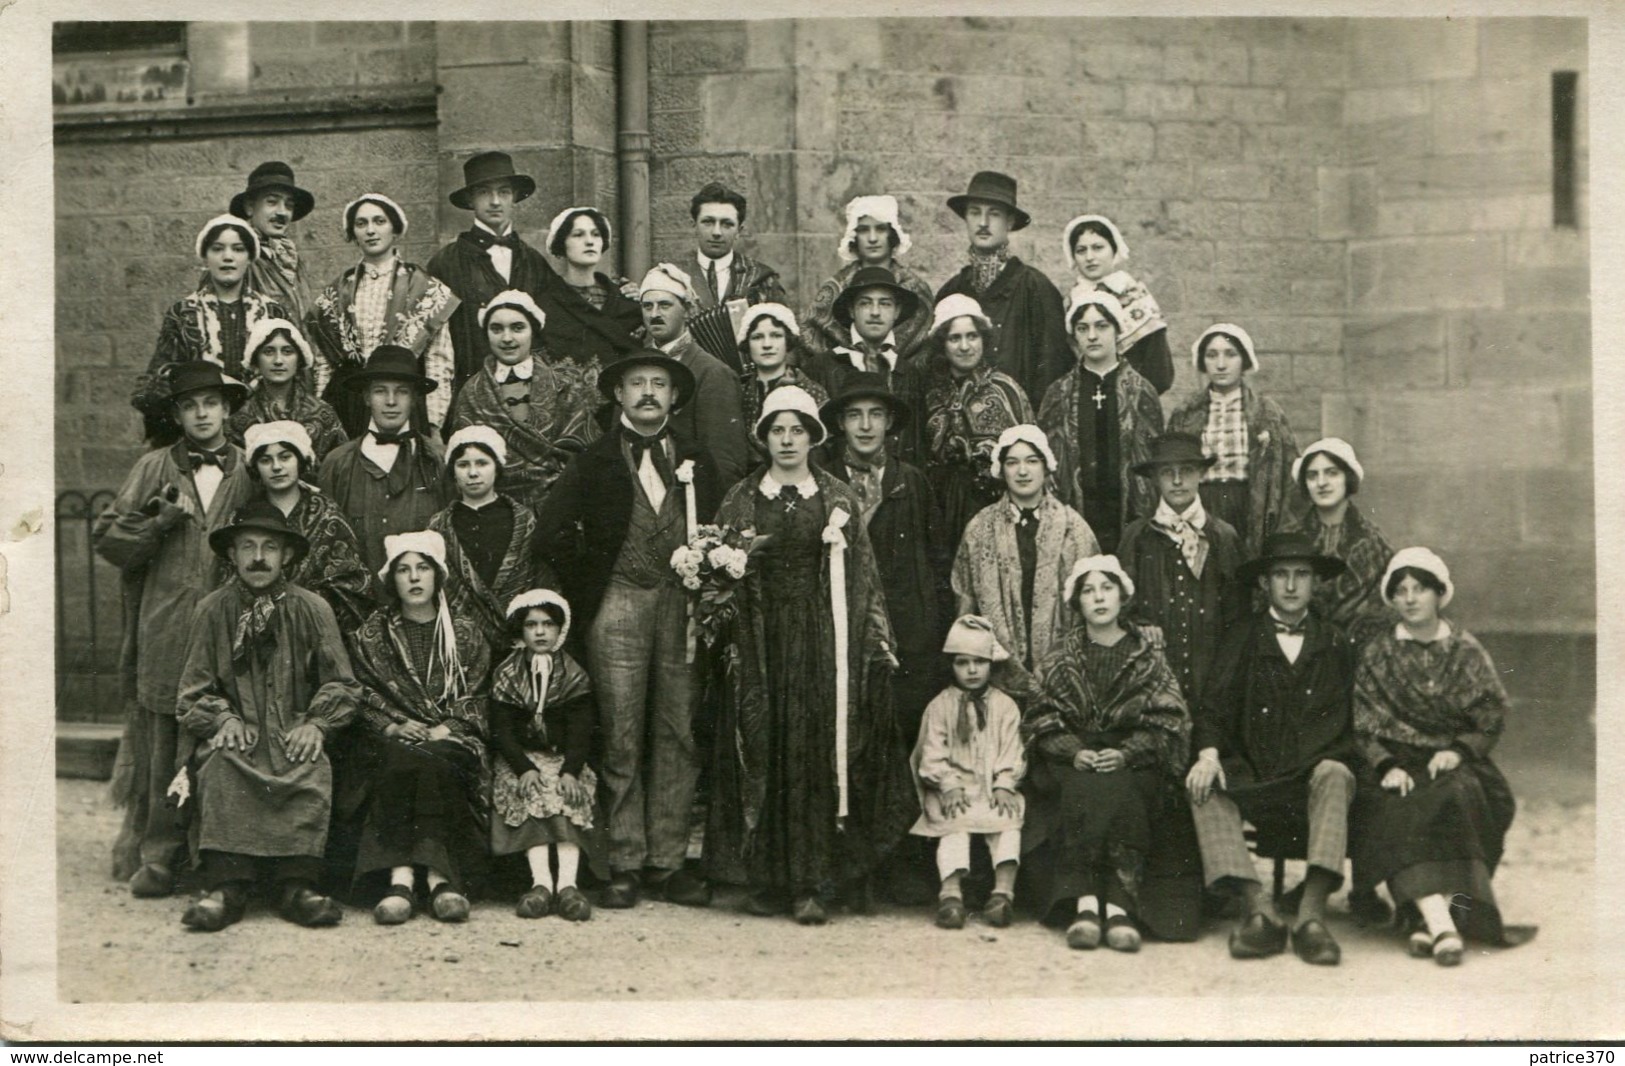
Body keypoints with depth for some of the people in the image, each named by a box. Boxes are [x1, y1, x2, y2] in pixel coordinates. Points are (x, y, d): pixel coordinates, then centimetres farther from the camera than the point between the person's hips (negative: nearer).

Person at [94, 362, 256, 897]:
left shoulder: (251, 473, 12)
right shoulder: (153, 470, 11)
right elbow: (107, 537, 7)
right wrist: (165, 519, -6)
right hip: (164, 630, 0)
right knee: (161, 744, -2)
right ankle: (157, 856, 7)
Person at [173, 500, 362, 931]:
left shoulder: (312, 609, 7)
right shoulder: (212, 610, 9)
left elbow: (342, 686, 7)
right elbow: (192, 695, 9)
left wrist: (316, 724, -11)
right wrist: (222, 719, -11)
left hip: (294, 736, 0)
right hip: (237, 734, 0)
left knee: (314, 769, -33)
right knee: (221, 769, -33)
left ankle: (297, 884, -33)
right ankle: (225, 885, -35)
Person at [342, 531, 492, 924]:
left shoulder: (465, 634, 15)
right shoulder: (371, 636, 16)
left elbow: (477, 699, 9)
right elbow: (361, 698, 7)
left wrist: (445, 730, -9)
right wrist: (394, 727, -11)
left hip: (450, 740, 0)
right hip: (388, 740, 0)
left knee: (433, 764, -35)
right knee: (401, 762, -35)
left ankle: (401, 879, -43)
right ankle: (439, 877, -46)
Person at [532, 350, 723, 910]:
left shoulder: (696, 462, 16)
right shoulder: (595, 461, 8)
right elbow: (551, 534, 3)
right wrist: (589, 589, 1)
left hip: (682, 603, 2)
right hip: (619, 604, -2)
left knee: (679, 734, -1)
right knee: (622, 740, -4)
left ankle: (668, 860, 5)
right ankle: (624, 864, 2)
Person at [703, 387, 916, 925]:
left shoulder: (838, 498, 8)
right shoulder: (741, 500, 10)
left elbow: (860, 575, 5)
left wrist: (877, 640, -2)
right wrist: (730, 638, -5)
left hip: (821, 639, -1)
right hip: (761, 639, 1)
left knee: (817, 753, -6)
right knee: (762, 753, -1)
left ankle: (812, 883, -4)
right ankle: (766, 879, 6)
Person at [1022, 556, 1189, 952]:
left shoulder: (1148, 654, 11)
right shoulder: (1062, 657, 14)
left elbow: (1166, 721, 3)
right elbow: (1041, 720, 6)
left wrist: (1125, 753, -15)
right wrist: (1074, 751, -14)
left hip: (1133, 762, -1)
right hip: (1073, 762, 1)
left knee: (1119, 792, -34)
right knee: (1083, 794, -34)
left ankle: (1119, 906, -40)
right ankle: (1083, 903, -40)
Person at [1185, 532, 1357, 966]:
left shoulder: (1336, 645, 17)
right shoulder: (1241, 641, 15)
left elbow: (1349, 720, 15)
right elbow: (1213, 707, 3)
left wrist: (1322, 759, -5)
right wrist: (1208, 755, -16)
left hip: (1314, 775, 0)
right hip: (1255, 780, 1)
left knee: (1334, 776, -33)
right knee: (1204, 786, -28)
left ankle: (1311, 913, -41)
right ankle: (1259, 909, -38)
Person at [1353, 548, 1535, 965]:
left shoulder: (1466, 651, 11)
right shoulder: (1376, 656, 11)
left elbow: (1493, 718, 7)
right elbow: (1364, 727, 3)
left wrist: (1458, 750, -11)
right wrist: (1386, 766, -14)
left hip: (1457, 764, 0)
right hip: (1401, 763, 0)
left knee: (1457, 799, -35)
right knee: (1399, 814, -33)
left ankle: (1429, 921, -41)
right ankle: (1441, 923, -47)